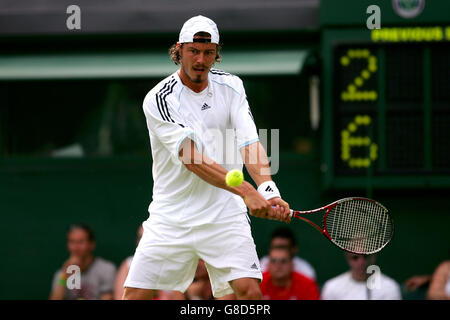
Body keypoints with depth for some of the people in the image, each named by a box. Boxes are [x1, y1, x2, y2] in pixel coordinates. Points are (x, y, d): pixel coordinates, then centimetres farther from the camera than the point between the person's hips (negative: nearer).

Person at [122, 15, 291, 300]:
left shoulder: (231, 87, 5)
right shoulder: (158, 100, -9)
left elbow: (250, 143, -7)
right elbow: (192, 159, -20)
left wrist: (268, 190, -28)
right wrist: (246, 191, -31)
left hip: (224, 215, 2)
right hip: (171, 217, -2)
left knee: (249, 290, -18)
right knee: (135, 295, -7)